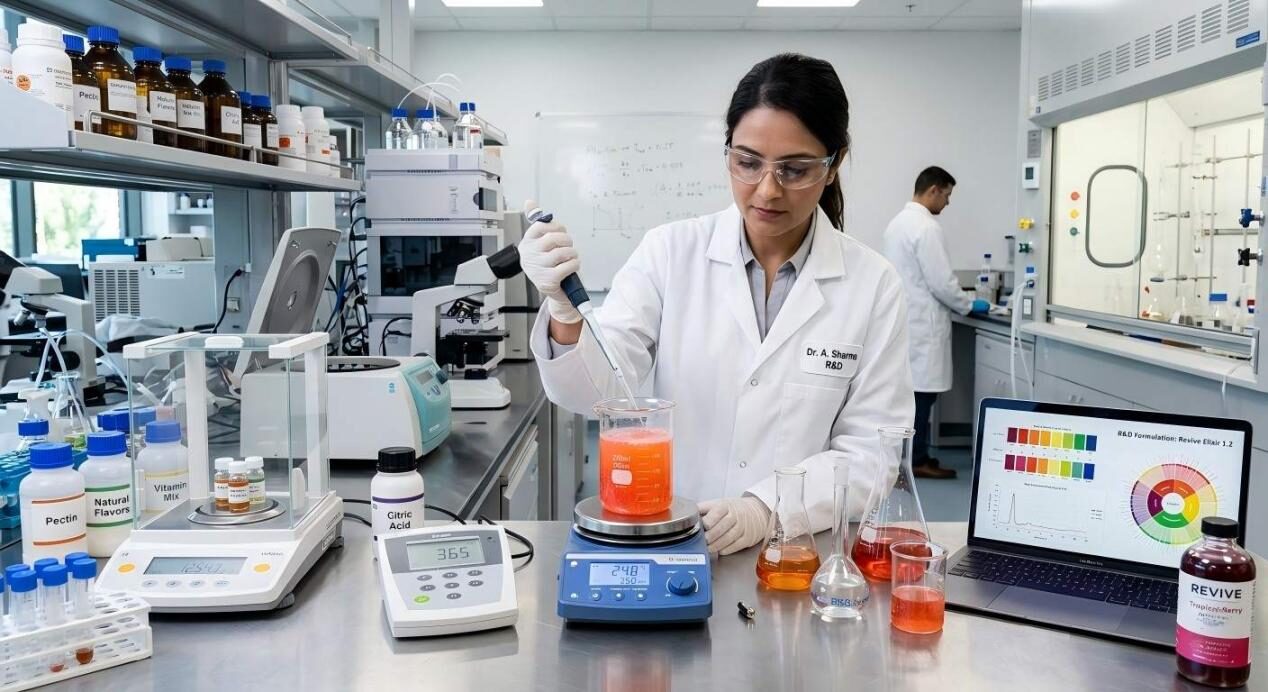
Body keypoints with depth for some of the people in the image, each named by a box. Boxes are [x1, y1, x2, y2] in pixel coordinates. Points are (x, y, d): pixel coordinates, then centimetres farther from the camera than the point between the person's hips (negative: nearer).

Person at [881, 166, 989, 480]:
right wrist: (969, 305, -2)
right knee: (922, 392, -3)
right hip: (922, 324, -10)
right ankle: (918, 460, 2)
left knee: (908, 389, 13)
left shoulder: (898, 222, 13)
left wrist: (959, 302, 23)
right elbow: (941, 282, -19)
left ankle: (907, 454, 19)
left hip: (903, 320, 10)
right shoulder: (927, 227, -17)